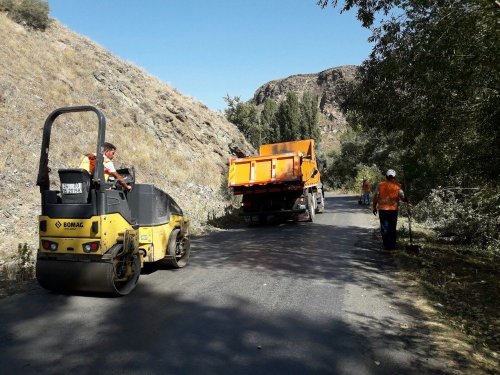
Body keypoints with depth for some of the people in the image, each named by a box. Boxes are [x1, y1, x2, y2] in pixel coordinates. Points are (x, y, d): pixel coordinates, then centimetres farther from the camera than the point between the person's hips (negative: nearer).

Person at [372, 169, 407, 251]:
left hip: (382, 209, -1)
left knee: (384, 228, 5)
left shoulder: (380, 185, -3)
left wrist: (374, 207, 8)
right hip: (393, 209, 1)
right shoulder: (397, 186, -3)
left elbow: (375, 197, -2)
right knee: (392, 228, 13)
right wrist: (407, 200, 14)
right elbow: (403, 198, -7)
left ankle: (387, 246, 3)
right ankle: (392, 246, 18)